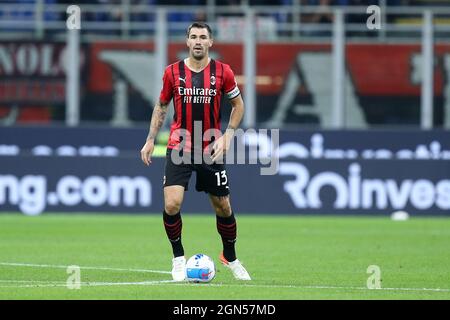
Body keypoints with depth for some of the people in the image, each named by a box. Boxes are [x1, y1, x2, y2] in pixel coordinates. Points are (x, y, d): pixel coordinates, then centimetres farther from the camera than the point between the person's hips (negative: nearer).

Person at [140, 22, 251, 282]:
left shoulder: (223, 72, -3)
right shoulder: (173, 72, -1)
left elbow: (238, 104, 8)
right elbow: (161, 106, 13)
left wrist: (227, 135, -5)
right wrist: (150, 140, 6)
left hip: (211, 150, 1)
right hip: (179, 149, 0)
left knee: (223, 208, 8)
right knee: (172, 204, -16)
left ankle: (230, 257, 32)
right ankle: (179, 258, 5)